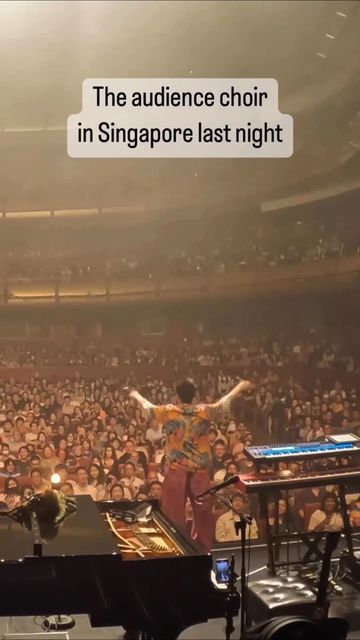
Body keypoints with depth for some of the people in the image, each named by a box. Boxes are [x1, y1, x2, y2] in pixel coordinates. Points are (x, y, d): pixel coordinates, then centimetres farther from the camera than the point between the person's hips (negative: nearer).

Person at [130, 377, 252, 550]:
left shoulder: (168, 412, -6)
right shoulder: (205, 411, -5)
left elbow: (147, 407, 12)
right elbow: (224, 402, 11)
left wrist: (136, 395, 33)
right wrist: (240, 387, 29)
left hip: (176, 470, -1)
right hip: (200, 470, 1)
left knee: (174, 513, 6)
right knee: (203, 512, 14)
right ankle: (205, 549, 24)